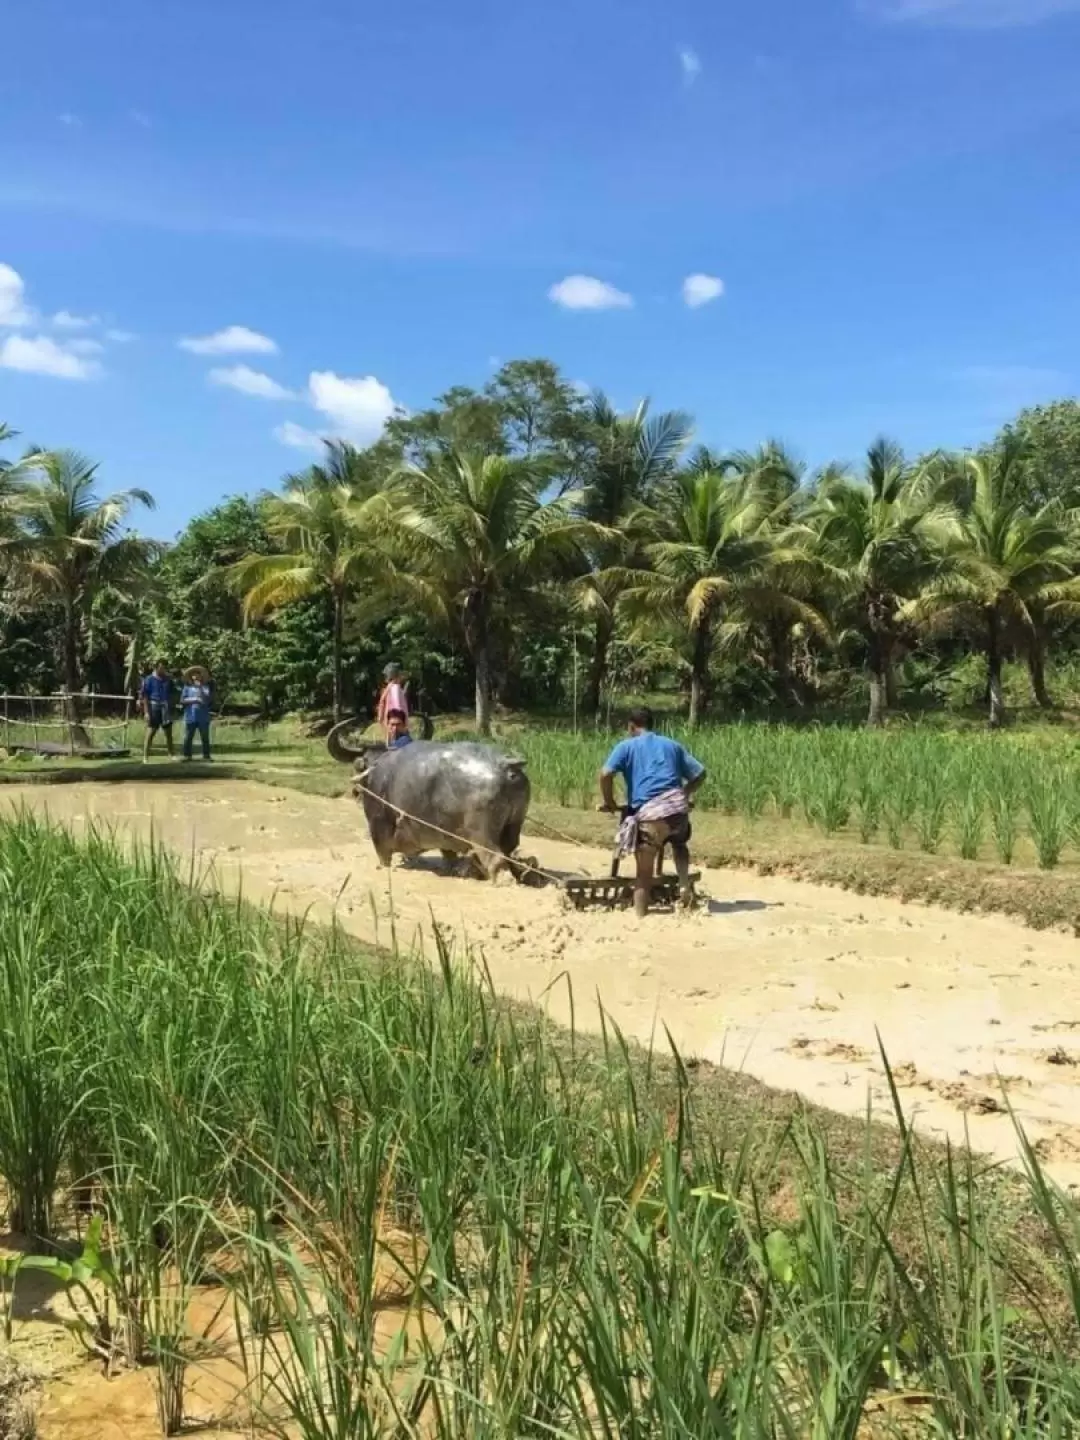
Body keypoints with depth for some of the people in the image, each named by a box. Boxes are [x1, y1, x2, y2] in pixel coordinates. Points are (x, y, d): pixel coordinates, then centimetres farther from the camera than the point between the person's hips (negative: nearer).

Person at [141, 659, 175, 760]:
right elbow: (144, 697, -7)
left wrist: (171, 708, 11)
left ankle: (171, 755, 16)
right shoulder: (149, 680, -4)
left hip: (166, 709, 4)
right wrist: (146, 712, -13)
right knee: (150, 733, -3)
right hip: (154, 708, -4)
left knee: (169, 734, 8)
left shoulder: (168, 680, 9)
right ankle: (145, 757, -1)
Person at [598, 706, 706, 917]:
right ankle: (684, 885, 13)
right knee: (680, 844, 34)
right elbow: (699, 773, 23)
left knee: (644, 870, 7)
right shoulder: (672, 745, 25)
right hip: (677, 805, 3)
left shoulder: (626, 746, 14)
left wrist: (608, 801, 12)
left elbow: (606, 774, -1)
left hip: (649, 812, -3)